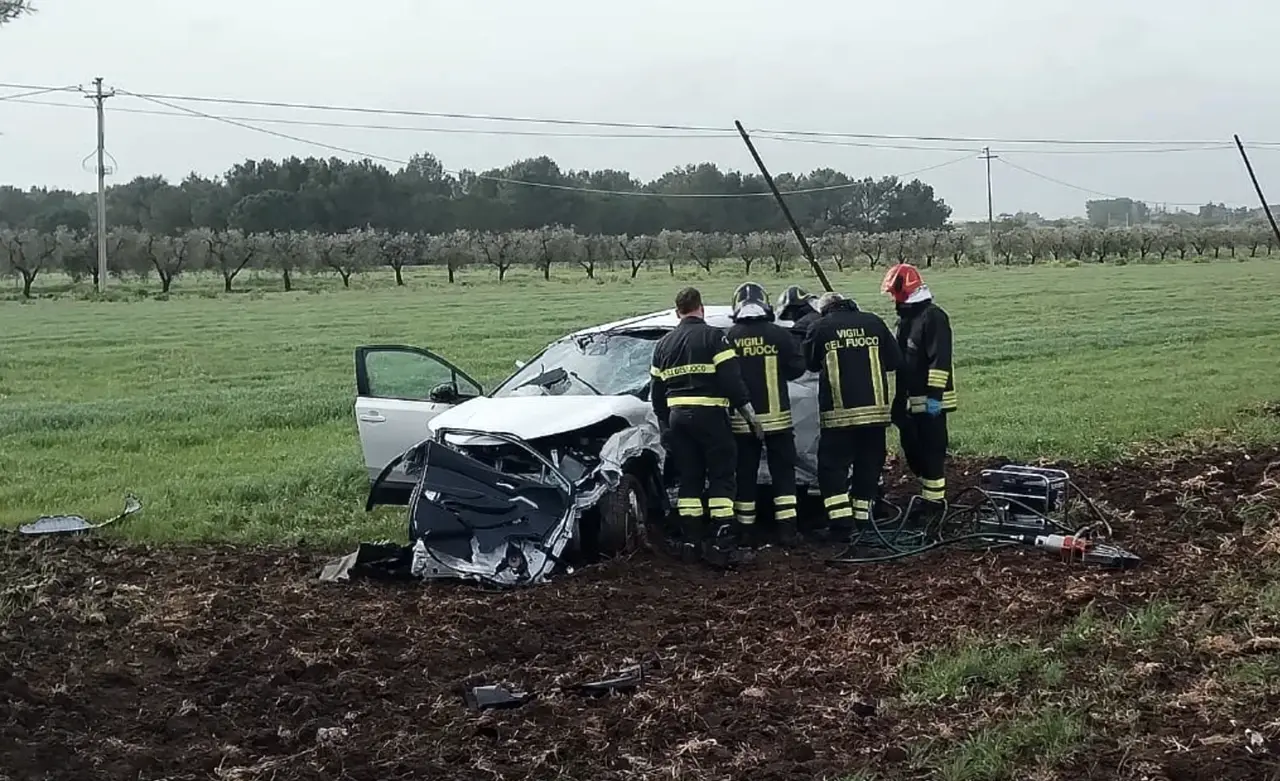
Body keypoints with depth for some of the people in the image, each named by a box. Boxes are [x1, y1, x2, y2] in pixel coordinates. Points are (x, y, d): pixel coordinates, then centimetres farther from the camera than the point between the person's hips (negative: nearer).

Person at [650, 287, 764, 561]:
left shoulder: (663, 344, 13)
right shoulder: (713, 336, -6)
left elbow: (656, 391, 16)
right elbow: (732, 380, -12)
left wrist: (665, 425, 25)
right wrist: (750, 415, -6)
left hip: (677, 417, 5)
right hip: (709, 415, -5)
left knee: (689, 479, 11)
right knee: (721, 477, 0)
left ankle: (692, 539, 10)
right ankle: (722, 536, -8)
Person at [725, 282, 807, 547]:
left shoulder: (728, 338, -6)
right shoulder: (780, 335, -8)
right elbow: (797, 369, -2)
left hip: (742, 420, 1)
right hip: (776, 417, -1)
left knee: (745, 475, 9)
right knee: (783, 474, 7)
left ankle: (747, 531, 13)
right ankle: (787, 530, 3)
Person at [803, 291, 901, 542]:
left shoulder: (820, 328, -1)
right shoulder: (874, 323, 6)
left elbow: (810, 362, 13)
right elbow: (895, 361, 10)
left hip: (838, 413, -3)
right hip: (875, 409, 3)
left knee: (833, 466, 3)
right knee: (869, 466, 14)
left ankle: (841, 525, -7)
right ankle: (862, 519, 17)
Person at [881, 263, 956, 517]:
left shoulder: (933, 316, -14)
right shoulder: (906, 317, 16)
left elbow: (940, 360, -20)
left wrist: (934, 395, -23)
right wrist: (900, 397, 24)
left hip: (930, 400, -10)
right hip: (910, 399, 10)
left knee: (931, 450, -5)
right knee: (912, 449, 14)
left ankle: (934, 499, 2)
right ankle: (928, 492, 25)